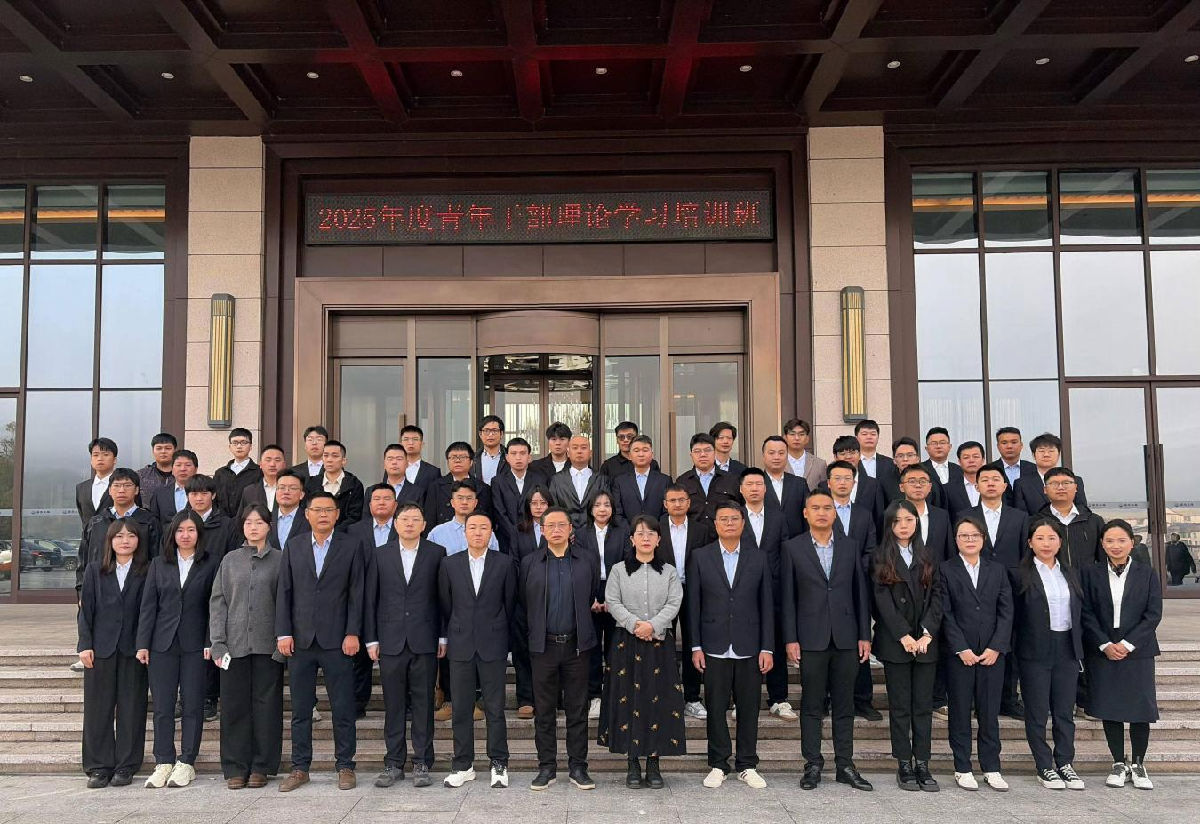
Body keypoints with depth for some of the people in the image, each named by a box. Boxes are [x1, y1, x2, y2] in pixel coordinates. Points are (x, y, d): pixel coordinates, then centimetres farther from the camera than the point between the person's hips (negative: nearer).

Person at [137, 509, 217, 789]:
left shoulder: (212, 563, 2)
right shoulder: (159, 564, 10)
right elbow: (148, 606, 8)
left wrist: (211, 643, -8)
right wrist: (143, 644, 1)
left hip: (195, 645, -2)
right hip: (163, 643, 2)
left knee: (192, 704, 2)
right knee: (162, 706, 4)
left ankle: (186, 764, 10)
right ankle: (163, 763, 13)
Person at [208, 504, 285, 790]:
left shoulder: (280, 560, 4)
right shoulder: (231, 560, 10)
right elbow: (218, 602, 8)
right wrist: (218, 643, 0)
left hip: (267, 645, -2)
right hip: (234, 645, 2)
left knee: (266, 705, 2)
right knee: (234, 705, 4)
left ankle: (261, 767, 12)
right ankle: (235, 768, 13)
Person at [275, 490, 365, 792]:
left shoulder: (351, 547, 2)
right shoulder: (293, 546, 8)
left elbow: (356, 593, 0)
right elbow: (284, 592, 6)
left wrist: (353, 633, -7)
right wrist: (283, 632, -1)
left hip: (336, 640, -2)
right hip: (300, 640, 2)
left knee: (343, 708, 3)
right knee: (300, 709, 9)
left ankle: (345, 766, 15)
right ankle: (299, 768, 19)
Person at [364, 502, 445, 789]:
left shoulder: (436, 554, 3)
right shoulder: (379, 554, 7)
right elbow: (371, 599, 7)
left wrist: (444, 637, -2)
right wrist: (371, 639, 2)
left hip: (424, 641, -1)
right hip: (391, 641, 1)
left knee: (423, 703, 4)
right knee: (393, 705, 6)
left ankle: (422, 763, 13)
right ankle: (394, 763, 16)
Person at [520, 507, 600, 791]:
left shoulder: (587, 562, 4)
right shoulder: (529, 563, 4)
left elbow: (594, 598, 9)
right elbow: (524, 603, 8)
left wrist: (584, 632, 9)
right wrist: (535, 633, 7)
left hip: (576, 645, 0)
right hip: (543, 645, 0)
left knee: (578, 710, 5)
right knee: (544, 710, 6)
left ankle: (578, 767, 15)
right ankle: (547, 767, 16)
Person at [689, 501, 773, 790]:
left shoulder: (758, 558, 6)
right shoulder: (700, 557, 3)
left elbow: (766, 606, 5)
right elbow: (693, 605, 2)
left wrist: (767, 648, 0)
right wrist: (696, 647, -3)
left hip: (749, 647, 1)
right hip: (715, 647, -1)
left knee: (749, 707, 6)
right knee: (716, 707, 5)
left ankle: (747, 765, 19)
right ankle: (718, 765, 17)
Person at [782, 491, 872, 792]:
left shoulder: (851, 546, 7)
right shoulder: (793, 548, 1)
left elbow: (860, 592, 8)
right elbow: (788, 598, 0)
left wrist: (865, 636, 3)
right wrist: (790, 639, -5)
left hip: (846, 639, 2)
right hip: (811, 639, -2)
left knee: (844, 705, 8)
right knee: (811, 705, 4)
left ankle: (845, 766, 17)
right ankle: (813, 765, 13)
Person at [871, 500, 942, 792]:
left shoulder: (929, 558, 11)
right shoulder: (881, 558, 2)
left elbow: (937, 596, 3)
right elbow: (883, 601, -6)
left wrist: (927, 633, -9)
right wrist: (904, 636, -14)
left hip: (926, 641, 3)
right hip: (895, 642, -2)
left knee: (924, 705, 4)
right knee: (900, 706, 3)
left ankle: (922, 764, 9)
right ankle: (904, 765, 9)